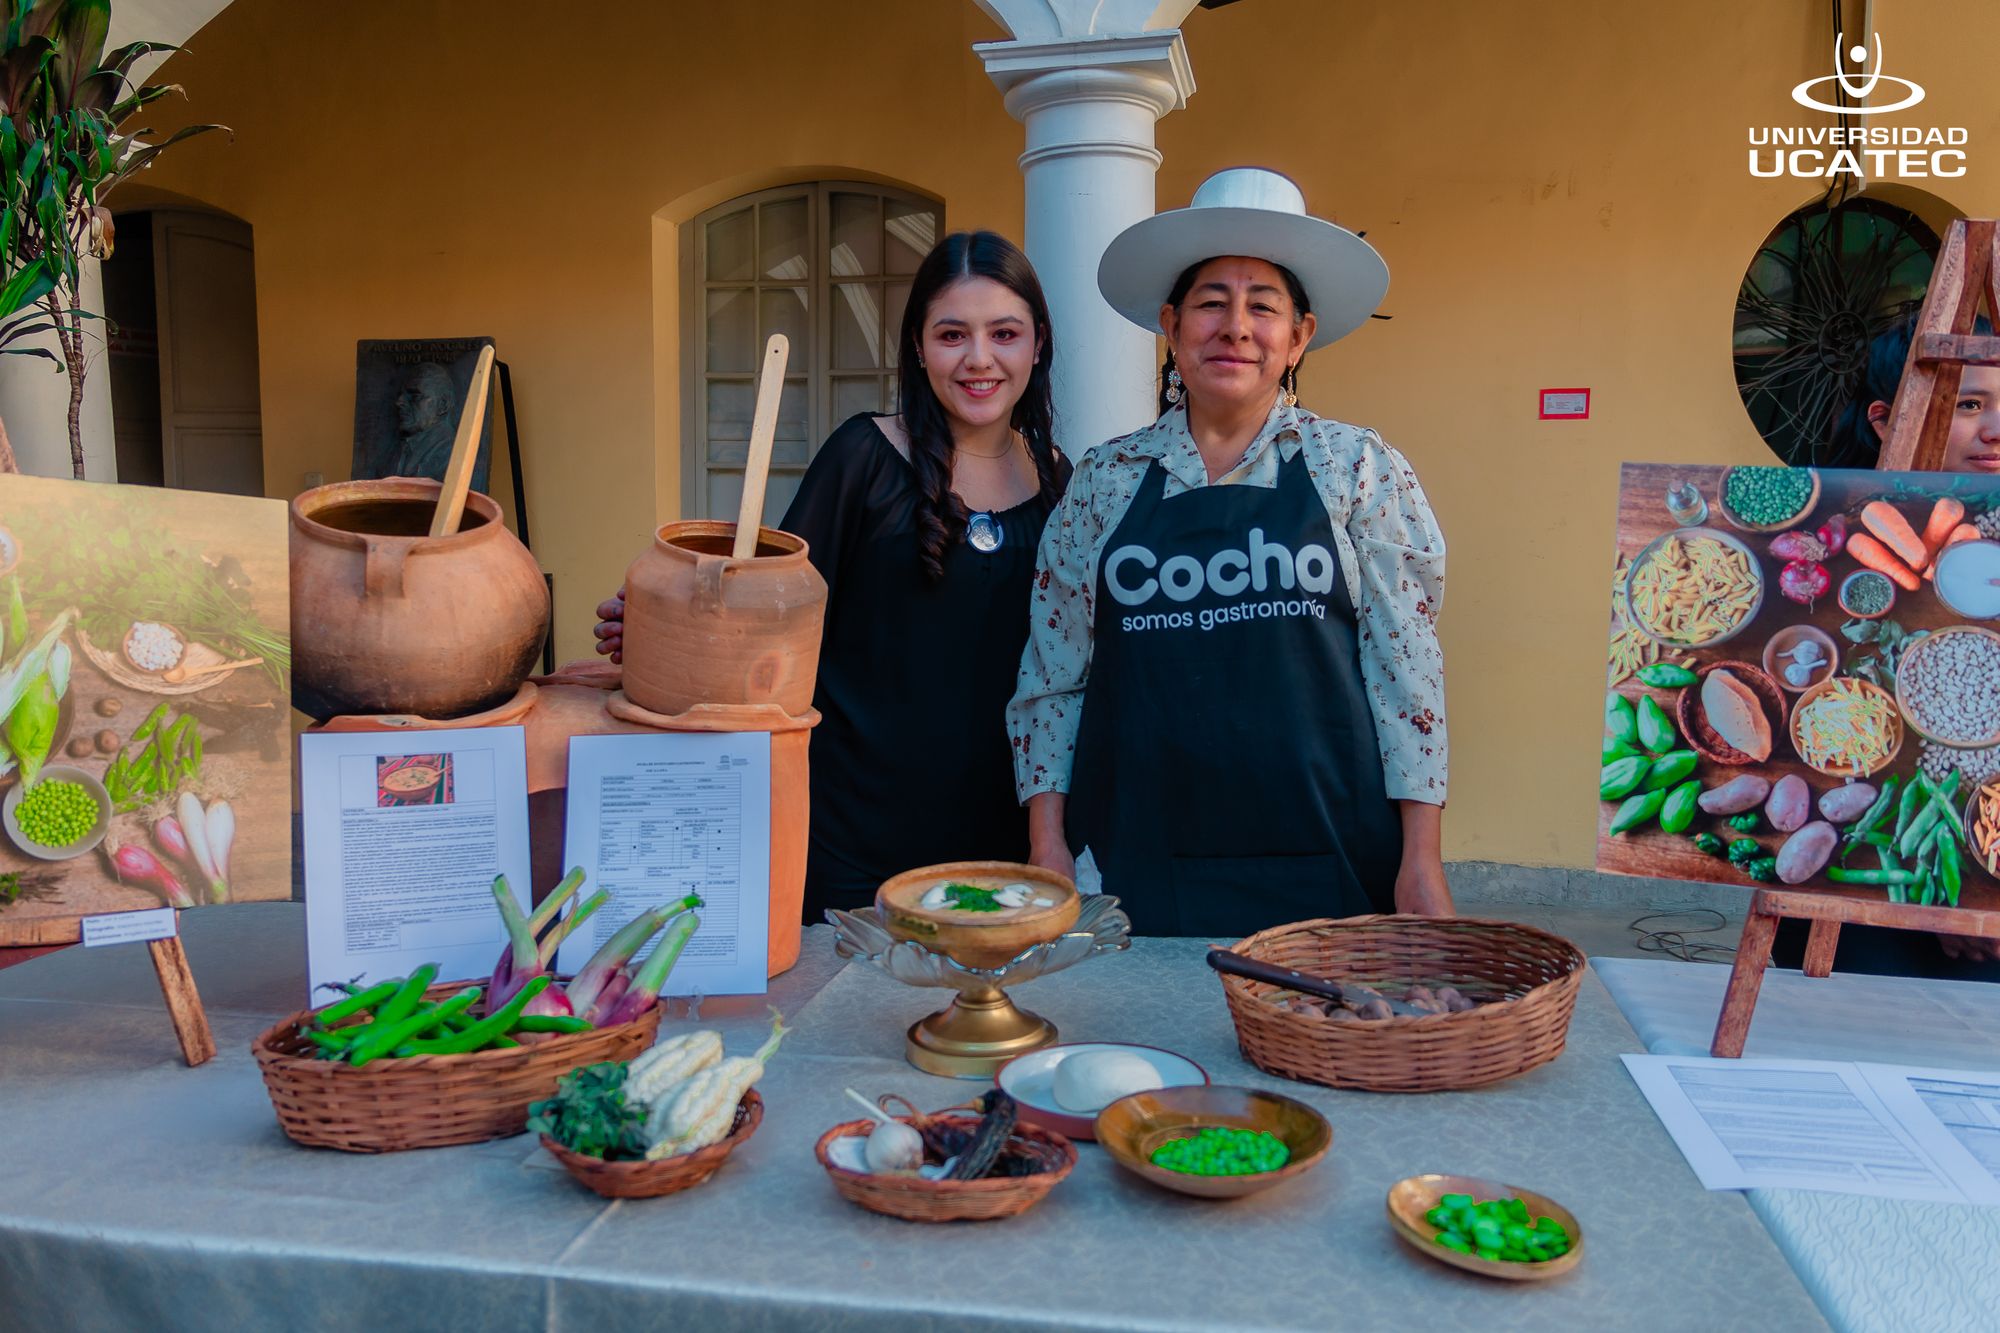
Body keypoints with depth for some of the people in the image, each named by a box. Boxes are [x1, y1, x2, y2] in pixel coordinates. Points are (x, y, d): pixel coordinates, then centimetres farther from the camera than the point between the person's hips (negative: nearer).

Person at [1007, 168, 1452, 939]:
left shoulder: (1358, 470, 2)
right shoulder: (1105, 480, 6)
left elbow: (1406, 667, 0)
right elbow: (1052, 676, 7)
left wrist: (1421, 860, -4)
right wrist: (1047, 845, 1)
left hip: (1324, 864, 0)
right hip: (1138, 868, 1)